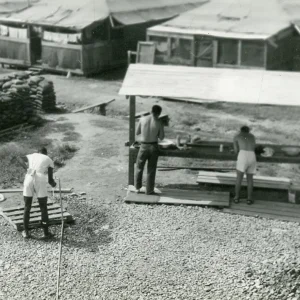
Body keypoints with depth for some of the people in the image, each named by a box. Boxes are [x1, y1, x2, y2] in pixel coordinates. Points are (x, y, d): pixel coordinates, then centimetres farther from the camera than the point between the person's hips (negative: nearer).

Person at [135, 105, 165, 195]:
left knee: (139, 167, 19)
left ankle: (137, 188, 24)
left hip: (143, 146, 1)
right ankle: (149, 190, 15)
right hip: (154, 146, -1)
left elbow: (137, 132, 2)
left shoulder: (143, 119, -8)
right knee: (151, 170, 10)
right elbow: (161, 137, -2)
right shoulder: (159, 123, -11)